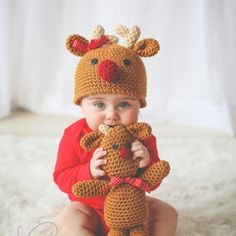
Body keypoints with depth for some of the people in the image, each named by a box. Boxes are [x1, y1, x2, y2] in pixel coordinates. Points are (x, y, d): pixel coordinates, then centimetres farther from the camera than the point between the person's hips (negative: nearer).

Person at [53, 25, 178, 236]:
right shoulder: (75, 136, -20)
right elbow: (61, 178, -20)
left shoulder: (142, 137, -16)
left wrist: (146, 165, -35)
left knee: (167, 214, -7)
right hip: (90, 208, -2)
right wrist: (89, 171, -38)